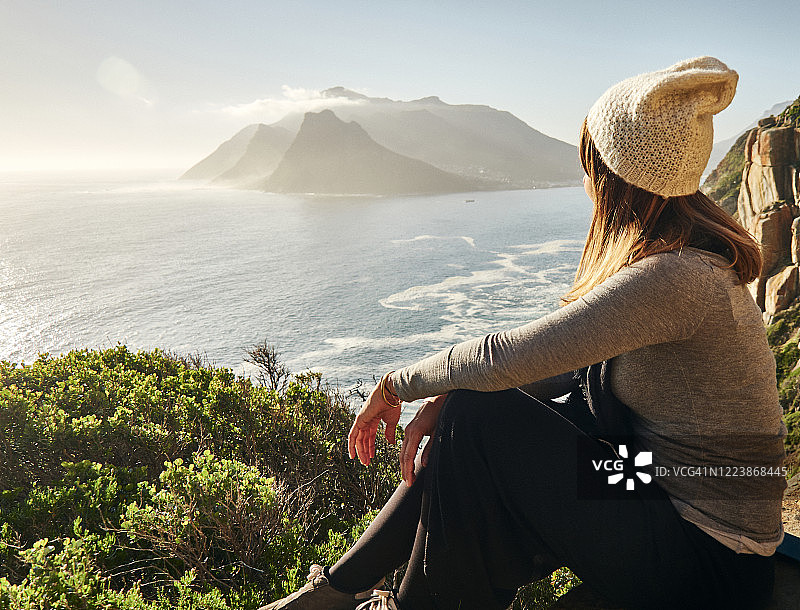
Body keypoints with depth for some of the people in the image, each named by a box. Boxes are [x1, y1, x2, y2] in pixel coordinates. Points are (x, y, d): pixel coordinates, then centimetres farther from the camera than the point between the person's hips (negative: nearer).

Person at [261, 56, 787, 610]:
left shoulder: (675, 278, -27)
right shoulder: (690, 257, 4)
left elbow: (506, 357, -29)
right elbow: (571, 363, 3)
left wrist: (397, 385, -11)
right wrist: (447, 398, -8)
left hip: (707, 564, -8)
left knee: (477, 421, -18)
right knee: (471, 412, -1)